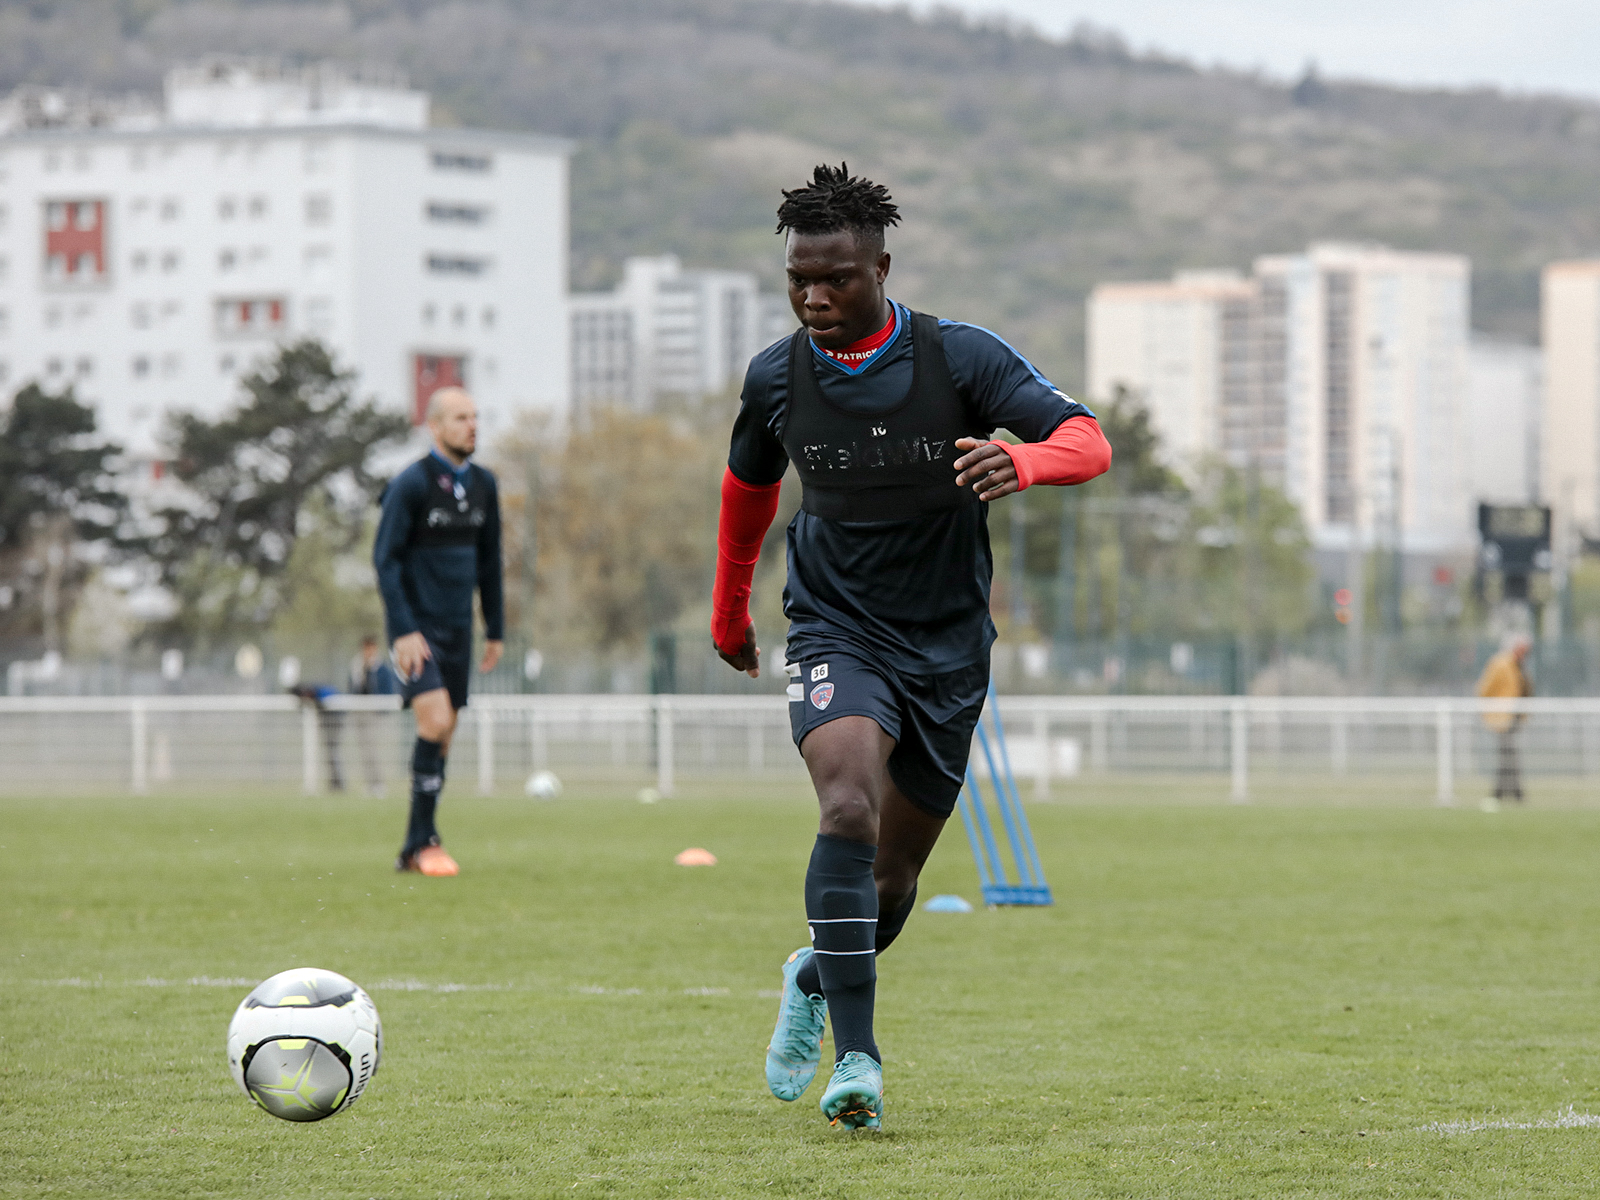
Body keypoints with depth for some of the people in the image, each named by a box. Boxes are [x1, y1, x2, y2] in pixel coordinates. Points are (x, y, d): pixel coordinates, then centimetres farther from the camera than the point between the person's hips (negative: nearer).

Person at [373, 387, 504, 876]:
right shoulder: (410, 484, -11)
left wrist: (496, 630, 16)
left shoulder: (482, 485, 9)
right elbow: (385, 559, -14)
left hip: (457, 629, 7)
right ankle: (423, 839, -13)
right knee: (435, 722, -20)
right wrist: (404, 631, -20)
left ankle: (414, 851, 14)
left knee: (442, 737, 6)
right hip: (415, 629, -7)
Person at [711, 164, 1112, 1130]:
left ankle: (817, 981, 43)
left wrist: (1023, 460, -41)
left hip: (947, 649, 1)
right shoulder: (775, 379, -4)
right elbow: (749, 488, 17)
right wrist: (730, 615, 27)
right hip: (836, 634, -1)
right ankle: (855, 1057, -28)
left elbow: (1089, 442, -19)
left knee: (894, 877, 9)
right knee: (850, 809, -28)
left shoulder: (962, 358, -11)